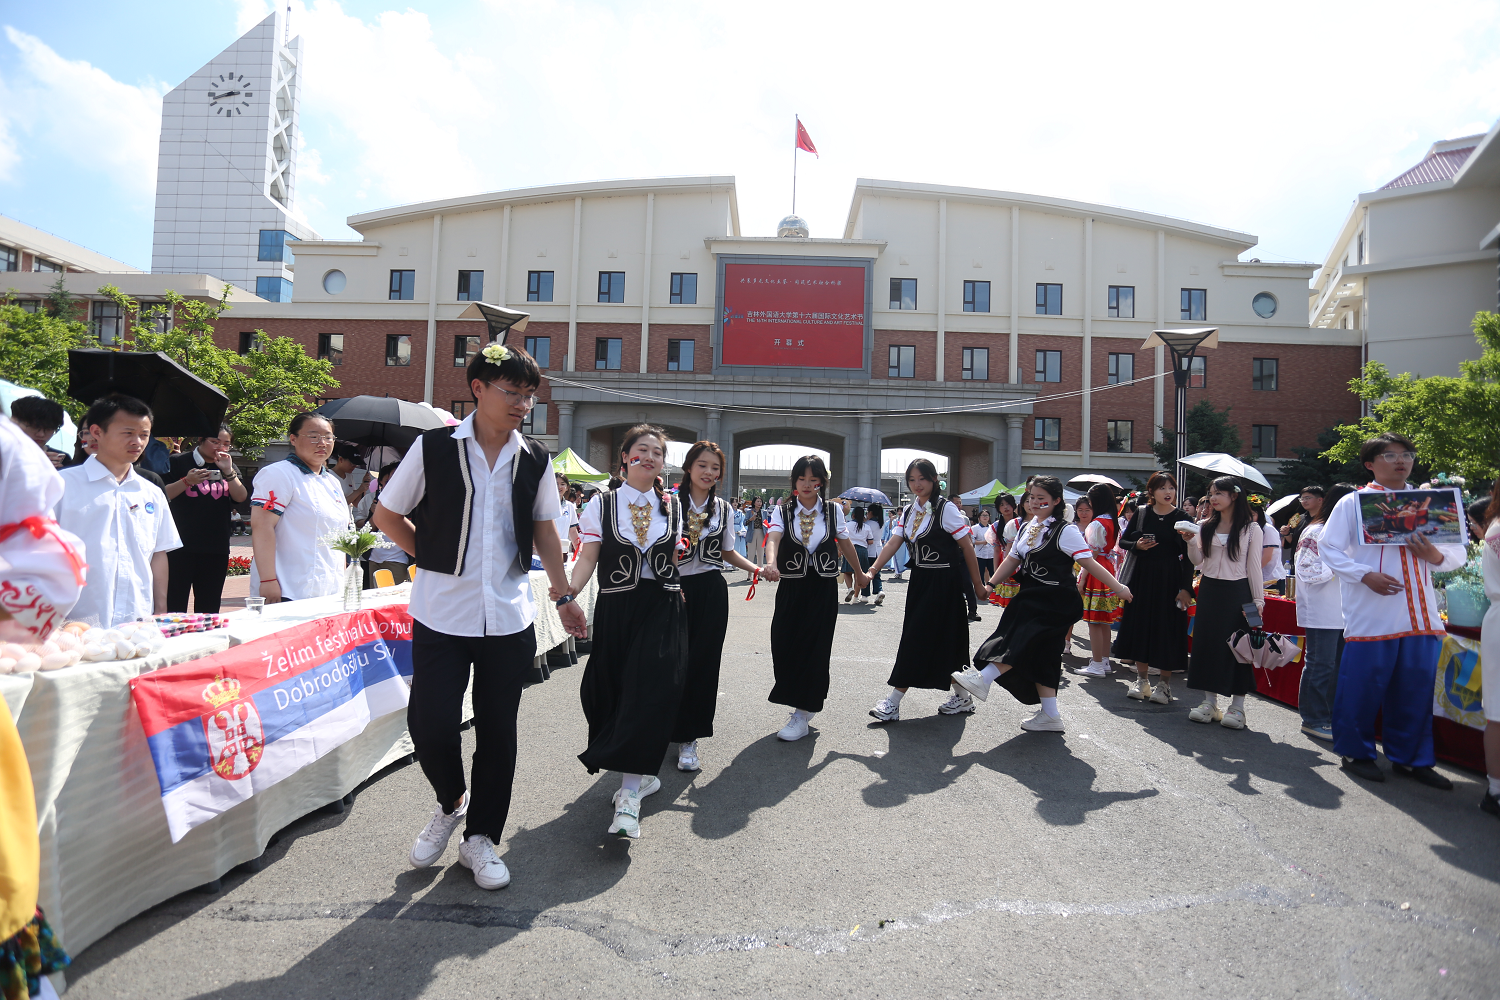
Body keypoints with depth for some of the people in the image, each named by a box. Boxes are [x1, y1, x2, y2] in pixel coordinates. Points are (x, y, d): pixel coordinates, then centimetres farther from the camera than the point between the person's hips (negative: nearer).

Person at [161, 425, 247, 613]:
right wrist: (187, 481, -16)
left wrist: (228, 472, -11)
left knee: (209, 608, 9)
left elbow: (241, 497, 0)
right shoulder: (179, 462, 2)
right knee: (174, 606, -3)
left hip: (216, 549, 4)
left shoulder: (229, 467, 14)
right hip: (181, 547, -3)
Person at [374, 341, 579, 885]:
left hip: (510, 618, 2)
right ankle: (451, 802, 30)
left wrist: (564, 596, 12)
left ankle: (480, 836, 26)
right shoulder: (433, 448, -5)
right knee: (431, 724, -2)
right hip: (441, 615, -2)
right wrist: (435, 560, 1)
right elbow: (386, 514, 5)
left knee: (498, 729, 8)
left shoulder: (535, 459, 3)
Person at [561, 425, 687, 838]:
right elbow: (588, 558, -3)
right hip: (616, 610, 0)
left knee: (650, 693, -10)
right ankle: (641, 774, 25)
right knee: (614, 692, 4)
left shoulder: (673, 506, 10)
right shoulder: (602, 504, 3)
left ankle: (630, 793, -9)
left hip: (663, 610, 1)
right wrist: (568, 594, -15)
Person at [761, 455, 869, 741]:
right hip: (790, 588, 1)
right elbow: (773, 537, -18)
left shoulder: (833, 511, 2)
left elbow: (845, 543, 14)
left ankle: (802, 716, 4)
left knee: (814, 650, -3)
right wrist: (771, 563, -39)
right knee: (784, 647, 1)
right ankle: (805, 704, 24)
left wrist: (859, 573, 25)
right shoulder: (782, 511, 0)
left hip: (824, 589, -1)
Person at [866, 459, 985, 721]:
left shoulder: (946, 508, -11)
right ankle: (962, 697, 25)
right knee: (941, 642, 11)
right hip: (920, 580, 7)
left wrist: (977, 583, -7)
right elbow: (893, 543, 1)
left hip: (943, 582, -7)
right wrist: (872, 570, -13)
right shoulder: (909, 511, 10)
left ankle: (893, 702, -3)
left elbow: (967, 546, -9)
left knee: (918, 641, -6)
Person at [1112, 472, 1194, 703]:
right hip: (1142, 576, 3)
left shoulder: (1181, 517, -4)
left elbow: (1188, 556, -6)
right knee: (1140, 625, 7)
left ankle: (1164, 683, 12)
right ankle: (1142, 680, 20)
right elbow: (1123, 540, 12)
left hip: (1169, 578, -3)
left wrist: (1185, 588, -12)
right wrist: (1137, 545, -10)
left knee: (1167, 628, 0)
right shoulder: (1141, 513, 3)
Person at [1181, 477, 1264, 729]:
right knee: (1207, 643, 5)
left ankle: (1237, 706, 9)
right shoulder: (1206, 526, 7)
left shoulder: (1252, 529, -2)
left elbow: (1254, 567, -2)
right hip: (1209, 590, 4)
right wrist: (1191, 542, -11)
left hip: (1236, 592, -4)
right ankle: (1209, 702, 15)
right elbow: (1198, 561, 6)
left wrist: (1258, 600, -4)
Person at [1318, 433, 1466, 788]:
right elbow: (1329, 549, -3)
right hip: (1371, 615, -4)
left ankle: (1410, 758, 21)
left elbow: (1459, 553, 14)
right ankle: (1356, 752, 16)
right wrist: (1366, 575, -16)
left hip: (1421, 616, 4)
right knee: (1363, 685, 0)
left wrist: (1435, 555, -9)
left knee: (1417, 686, 8)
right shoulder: (1354, 502, 3)